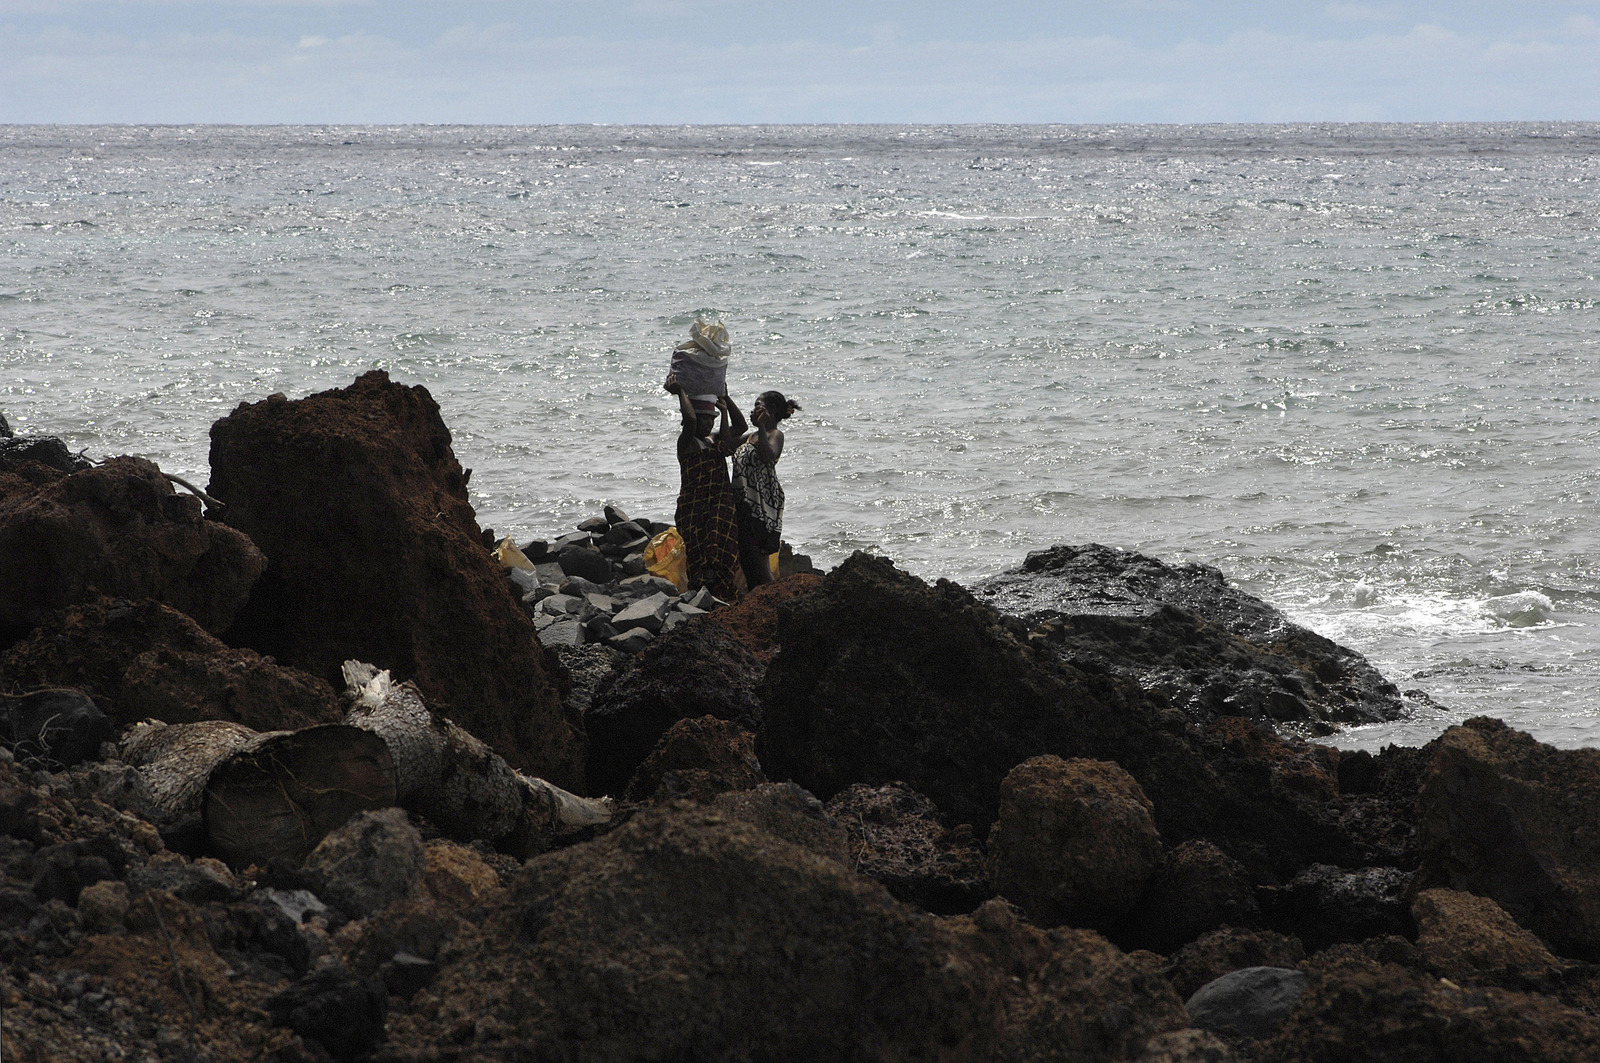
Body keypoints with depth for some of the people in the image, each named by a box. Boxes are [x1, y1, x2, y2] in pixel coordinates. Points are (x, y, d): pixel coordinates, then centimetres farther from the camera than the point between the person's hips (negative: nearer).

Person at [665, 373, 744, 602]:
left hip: (720, 504, 6)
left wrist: (724, 399, 12)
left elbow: (740, 426, 16)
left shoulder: (714, 439, 18)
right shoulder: (686, 442, -4)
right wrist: (681, 392, -11)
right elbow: (689, 418, -22)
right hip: (695, 506, -6)